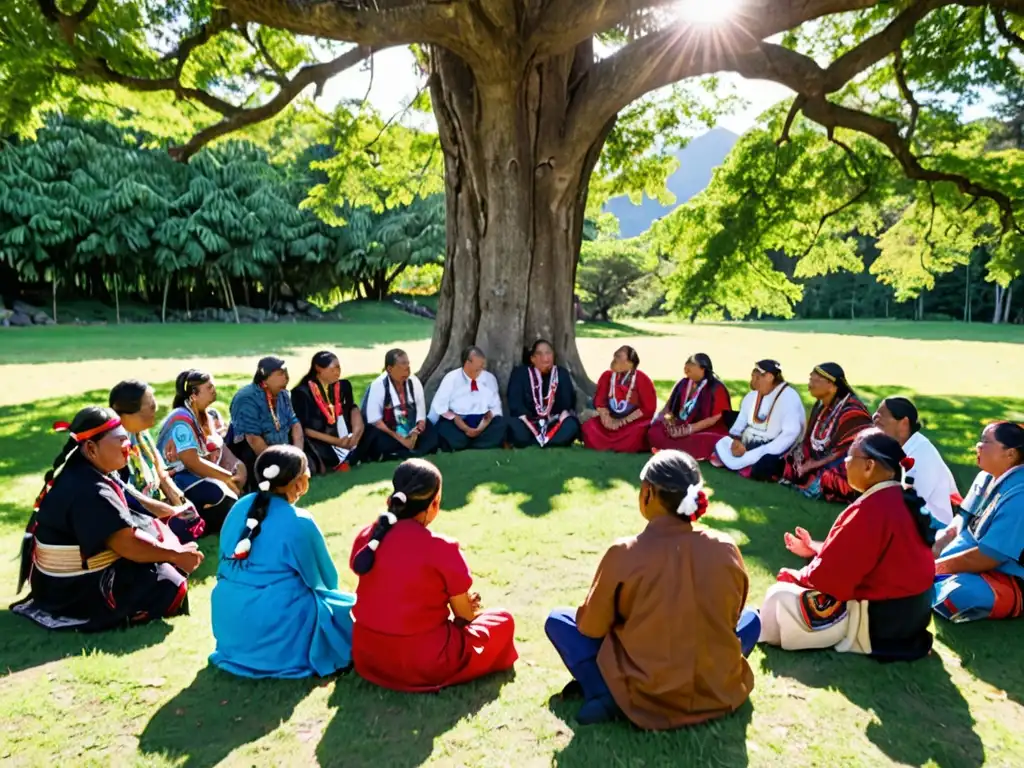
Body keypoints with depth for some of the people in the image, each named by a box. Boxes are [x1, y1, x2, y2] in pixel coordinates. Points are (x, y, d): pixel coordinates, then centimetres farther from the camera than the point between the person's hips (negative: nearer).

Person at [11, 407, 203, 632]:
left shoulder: (79, 472, 2)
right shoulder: (88, 491, -29)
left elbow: (122, 528, 8)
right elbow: (128, 545, -24)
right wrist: (176, 554, -12)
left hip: (77, 571, 10)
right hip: (74, 589, -10)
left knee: (156, 530, 12)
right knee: (171, 588, -13)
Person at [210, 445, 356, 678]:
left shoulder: (240, 507, 1)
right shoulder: (299, 523, -16)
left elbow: (226, 563, 13)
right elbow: (325, 581, -3)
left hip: (228, 622, 6)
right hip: (276, 630, -6)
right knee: (346, 604, 13)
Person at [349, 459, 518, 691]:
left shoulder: (365, 537, -5)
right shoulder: (442, 549, -20)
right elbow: (465, 616, -7)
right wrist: (467, 606, 16)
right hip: (424, 663, -5)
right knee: (503, 621, 12)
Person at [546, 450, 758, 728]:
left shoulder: (623, 553, -17)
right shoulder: (726, 550, -9)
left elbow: (591, 627, -5)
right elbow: (731, 616, 9)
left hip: (646, 699, -2)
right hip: (719, 692, 3)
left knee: (558, 620, 13)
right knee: (750, 619, 29)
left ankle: (603, 694, -5)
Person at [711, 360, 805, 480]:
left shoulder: (789, 397, -14)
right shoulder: (752, 395, 10)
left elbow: (790, 434, -23)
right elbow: (740, 423, 11)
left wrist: (765, 451, -29)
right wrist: (736, 440, -10)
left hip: (772, 449, -7)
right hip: (748, 444, 7)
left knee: (763, 464, -37)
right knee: (720, 447, -11)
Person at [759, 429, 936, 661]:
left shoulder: (868, 510, -26)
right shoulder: (903, 499, 4)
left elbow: (831, 572, -21)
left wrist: (796, 576, -3)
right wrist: (815, 548, 18)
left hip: (878, 619, -10)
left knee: (779, 598, -9)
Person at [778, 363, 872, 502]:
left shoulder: (852, 412, -19)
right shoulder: (820, 406, 7)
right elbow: (809, 442, 9)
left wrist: (817, 464, -19)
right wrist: (806, 462, -9)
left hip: (843, 473, -8)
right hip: (820, 465, 8)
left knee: (813, 487, -32)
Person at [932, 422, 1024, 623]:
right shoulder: (987, 477, 3)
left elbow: (986, 558, -25)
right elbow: (962, 521, 12)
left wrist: (934, 567, -17)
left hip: (1008, 581, -10)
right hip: (968, 560, 10)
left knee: (957, 593, -37)